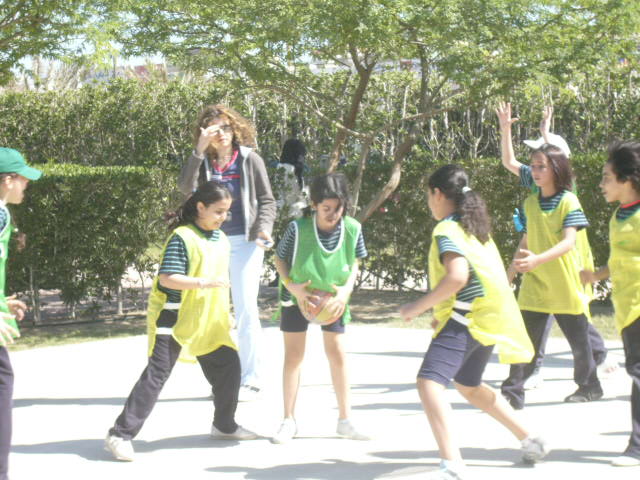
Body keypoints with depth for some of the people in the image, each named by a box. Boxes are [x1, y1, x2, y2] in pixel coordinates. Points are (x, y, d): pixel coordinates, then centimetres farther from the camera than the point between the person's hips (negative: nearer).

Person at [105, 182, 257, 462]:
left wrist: (225, 317, 21)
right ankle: (121, 434, -8)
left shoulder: (221, 239, 10)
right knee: (156, 374, -10)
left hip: (209, 322, 8)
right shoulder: (182, 237, -15)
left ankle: (224, 425, 33)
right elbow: (166, 278, -22)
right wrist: (203, 283, -29)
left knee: (228, 369, 11)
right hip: (174, 319, -8)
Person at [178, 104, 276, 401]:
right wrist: (199, 150, -19)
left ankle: (251, 379, 3)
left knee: (245, 309, -3)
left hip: (245, 242, -3)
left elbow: (267, 200, 4)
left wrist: (264, 229, -13)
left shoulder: (250, 160, 2)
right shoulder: (203, 162, 7)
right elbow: (185, 187, -12)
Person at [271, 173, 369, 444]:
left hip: (332, 298, 2)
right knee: (293, 356, 3)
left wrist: (346, 290, -19)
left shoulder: (352, 229, -19)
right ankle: (289, 421, 12)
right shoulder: (298, 228, -26)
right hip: (298, 298, -2)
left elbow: (354, 264, -4)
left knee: (337, 354, 4)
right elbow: (280, 258, -10)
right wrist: (292, 286, -24)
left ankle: (344, 420, 15)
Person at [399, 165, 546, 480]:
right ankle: (531, 440, 36)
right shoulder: (474, 226, 16)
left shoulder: (447, 230, -13)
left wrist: (418, 307, -19)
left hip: (465, 320, -10)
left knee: (429, 382, -21)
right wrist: (441, 312, 24)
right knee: (468, 386, 28)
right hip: (489, 320, 10)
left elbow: (457, 277, -28)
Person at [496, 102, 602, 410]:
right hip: (535, 281, 4)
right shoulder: (533, 196, 2)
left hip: (566, 281, -4)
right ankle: (513, 391, -5)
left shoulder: (569, 202, -16)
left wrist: (537, 259, -38)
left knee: (579, 340, 11)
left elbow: (568, 242, -26)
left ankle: (589, 386, 31)